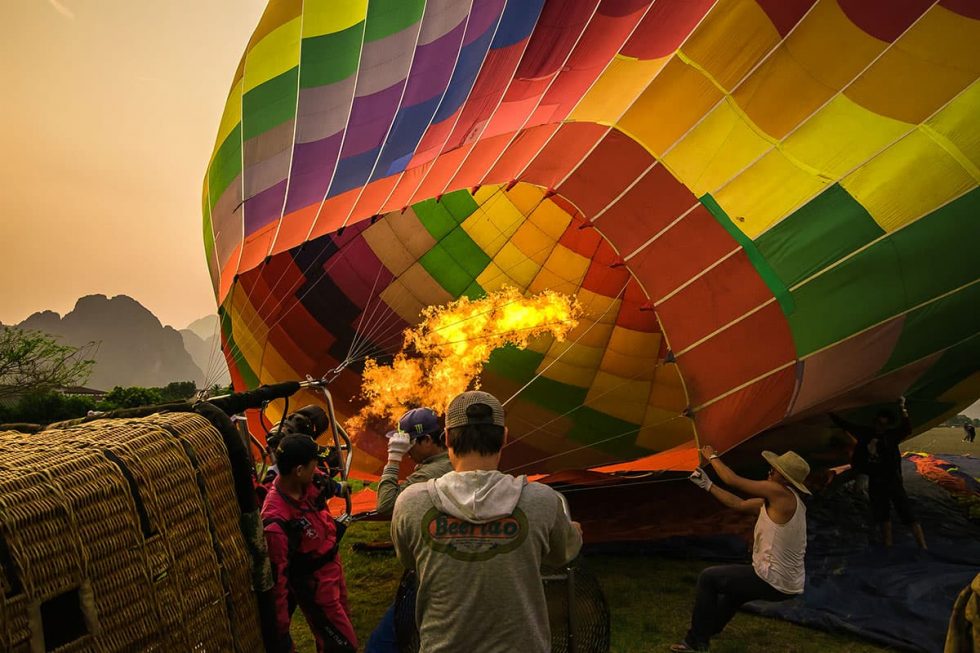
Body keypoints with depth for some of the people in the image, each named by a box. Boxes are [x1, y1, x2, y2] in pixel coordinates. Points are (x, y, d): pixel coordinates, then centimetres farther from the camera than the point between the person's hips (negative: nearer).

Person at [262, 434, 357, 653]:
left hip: (333, 569, 8)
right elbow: (276, 577, -30)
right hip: (316, 587, -8)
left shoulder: (306, 485, -17)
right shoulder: (276, 520, -37)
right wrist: (281, 632, -23)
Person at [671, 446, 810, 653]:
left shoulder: (780, 493, -21)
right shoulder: (782, 499, 7)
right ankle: (709, 628, 49)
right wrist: (707, 485, 13)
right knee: (735, 582, 32)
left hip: (774, 583, -9)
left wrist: (712, 457, 0)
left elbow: (732, 480, -16)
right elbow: (739, 504, 12)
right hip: (789, 584, 9)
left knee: (708, 578, 2)